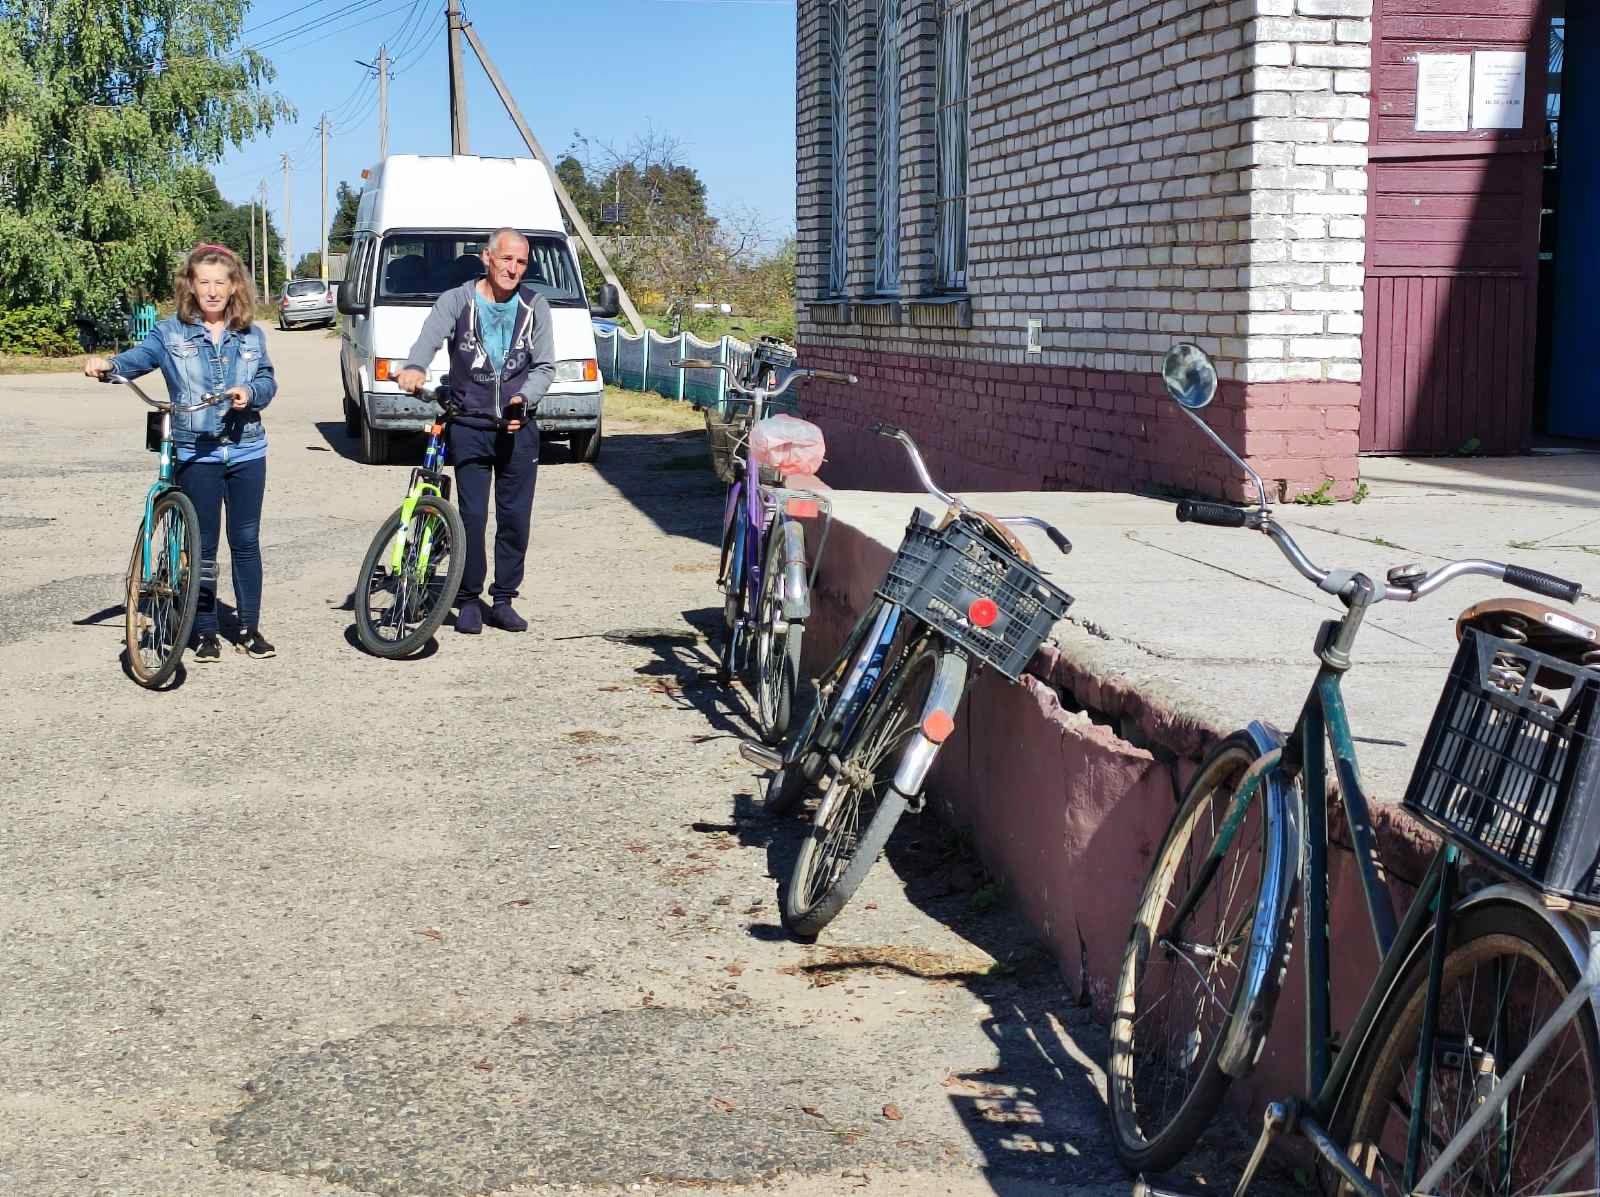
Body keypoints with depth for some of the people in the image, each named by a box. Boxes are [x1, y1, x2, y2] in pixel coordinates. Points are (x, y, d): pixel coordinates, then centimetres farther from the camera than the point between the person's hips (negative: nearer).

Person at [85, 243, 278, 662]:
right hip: (196, 452, -2)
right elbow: (140, 357, -14)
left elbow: (268, 381, 4)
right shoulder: (171, 332, 0)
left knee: (246, 540, 6)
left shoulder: (251, 335, 9)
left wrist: (250, 392, -18)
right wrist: (108, 365, -35)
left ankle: (250, 627, 16)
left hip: (246, 450, 2)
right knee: (202, 544, 3)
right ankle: (205, 632, 12)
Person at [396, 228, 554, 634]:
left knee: (515, 518, 4)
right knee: (473, 515, -4)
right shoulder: (457, 301, -3)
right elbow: (429, 337, -20)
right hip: (470, 428, -2)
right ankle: (469, 600, 9)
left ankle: (503, 600, 15)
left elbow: (545, 366, 5)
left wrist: (523, 397, -15)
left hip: (519, 429, 2)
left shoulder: (535, 307, 5)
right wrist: (415, 368, -43)